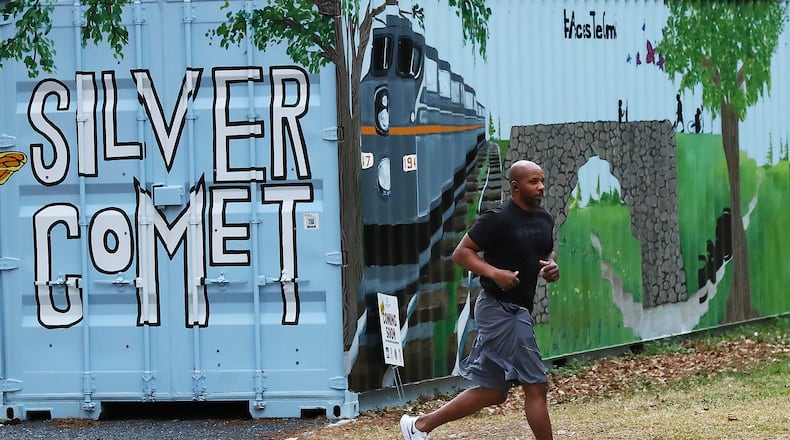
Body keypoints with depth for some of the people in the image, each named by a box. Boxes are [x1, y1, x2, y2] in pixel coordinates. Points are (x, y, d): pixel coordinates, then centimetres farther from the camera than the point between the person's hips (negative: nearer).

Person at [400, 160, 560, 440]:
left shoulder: (544, 220, 10)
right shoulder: (498, 219, -14)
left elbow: (547, 253, 27)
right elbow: (461, 252, -12)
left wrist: (552, 267, 3)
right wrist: (494, 273, -27)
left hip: (520, 311, 9)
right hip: (500, 309, -9)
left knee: (492, 391, 13)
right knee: (536, 385, -10)